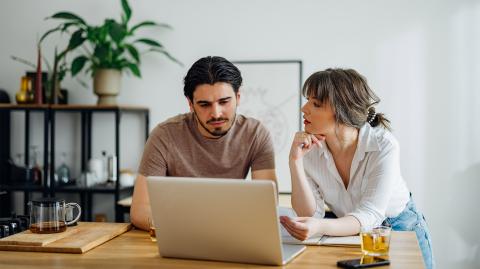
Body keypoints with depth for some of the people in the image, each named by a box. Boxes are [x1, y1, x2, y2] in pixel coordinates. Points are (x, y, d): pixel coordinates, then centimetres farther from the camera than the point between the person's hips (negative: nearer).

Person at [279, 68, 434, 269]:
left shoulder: (384, 146, -22)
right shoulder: (309, 147, -12)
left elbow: (369, 215, -28)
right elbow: (311, 214, -15)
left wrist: (320, 228, -47)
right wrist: (295, 161, -27)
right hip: (349, 232, 2)